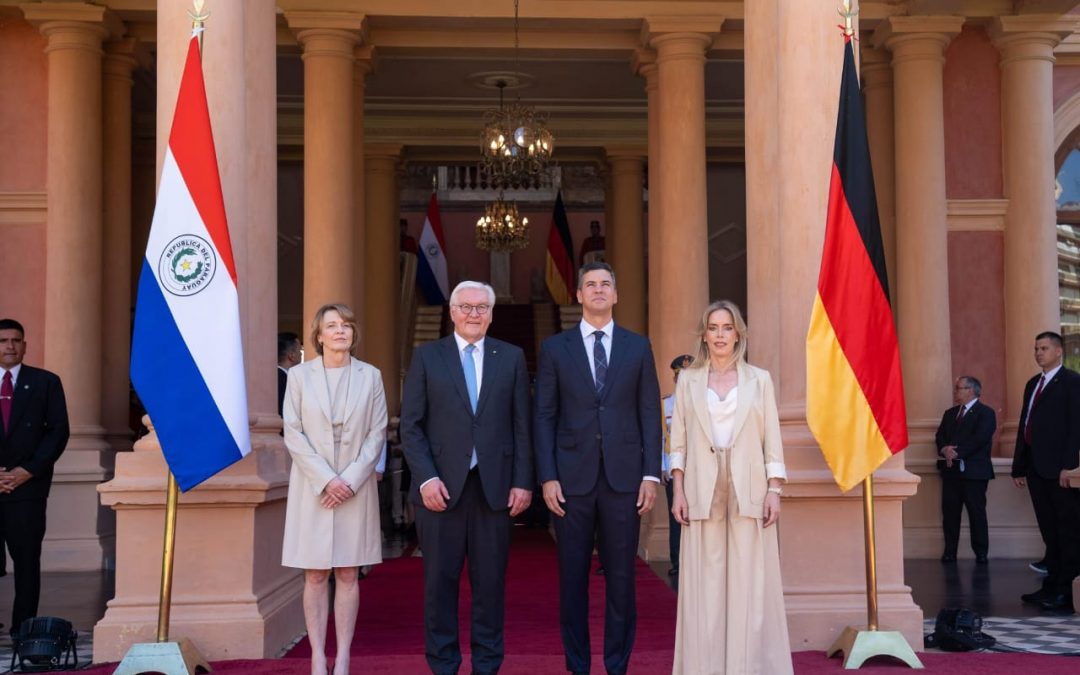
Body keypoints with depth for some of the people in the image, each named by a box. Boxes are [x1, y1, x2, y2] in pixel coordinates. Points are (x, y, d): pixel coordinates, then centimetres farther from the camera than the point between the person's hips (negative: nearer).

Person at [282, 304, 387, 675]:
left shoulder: (370, 376, 5)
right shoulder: (299, 375, 2)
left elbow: (378, 433, 2)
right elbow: (293, 434, -2)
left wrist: (351, 479, -8)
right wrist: (325, 479, -11)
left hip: (356, 487, 1)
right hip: (312, 487, -1)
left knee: (348, 574, 3)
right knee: (315, 575, 1)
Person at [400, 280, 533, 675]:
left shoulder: (511, 358, 9)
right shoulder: (427, 357, 6)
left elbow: (521, 426, 6)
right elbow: (411, 426, 2)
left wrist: (523, 482, -1)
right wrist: (426, 478, -9)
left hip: (495, 486, 1)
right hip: (442, 486, -1)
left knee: (490, 582, 5)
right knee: (440, 581, 5)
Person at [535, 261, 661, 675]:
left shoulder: (638, 347, 9)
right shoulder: (555, 348, 7)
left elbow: (650, 414, 6)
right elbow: (544, 417, 3)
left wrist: (651, 474, -2)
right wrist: (547, 477, -5)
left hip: (623, 477, 0)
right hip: (573, 478, 0)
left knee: (621, 576, 4)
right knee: (573, 576, 5)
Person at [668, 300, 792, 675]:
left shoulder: (759, 380, 7)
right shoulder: (688, 380, 9)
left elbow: (772, 441, 4)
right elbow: (679, 442, 7)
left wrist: (774, 491, -4)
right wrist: (678, 491, -1)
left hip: (748, 492, 0)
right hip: (703, 492, 1)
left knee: (749, 582, -1)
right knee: (705, 584, 1)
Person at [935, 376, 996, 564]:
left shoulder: (986, 413, -1)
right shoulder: (950, 413, 20)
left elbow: (980, 438, -14)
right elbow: (940, 436, 10)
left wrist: (956, 452, -17)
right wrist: (945, 449, -12)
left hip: (974, 470, -6)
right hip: (951, 469, 6)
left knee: (977, 511, -2)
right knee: (949, 511, 3)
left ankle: (981, 553, 5)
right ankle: (949, 552, 8)